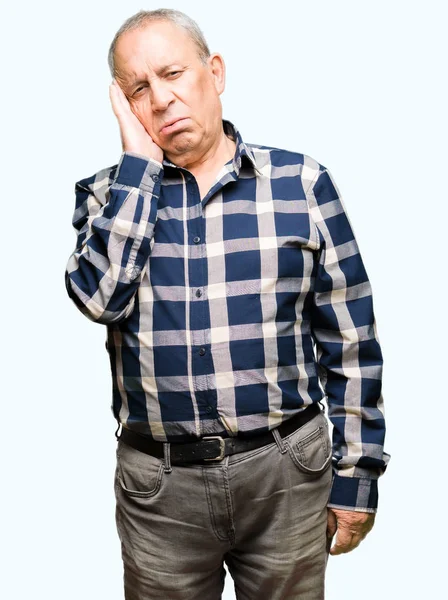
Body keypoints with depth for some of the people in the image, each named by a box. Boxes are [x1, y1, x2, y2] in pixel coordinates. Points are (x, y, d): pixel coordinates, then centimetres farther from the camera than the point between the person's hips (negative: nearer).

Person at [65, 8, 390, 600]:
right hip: (158, 483, 1)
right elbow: (102, 298, -18)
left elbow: (350, 343, -1)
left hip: (286, 469, 0)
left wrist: (356, 475, 0)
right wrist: (139, 162, -15)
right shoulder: (110, 194, 2)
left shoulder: (302, 182, -3)